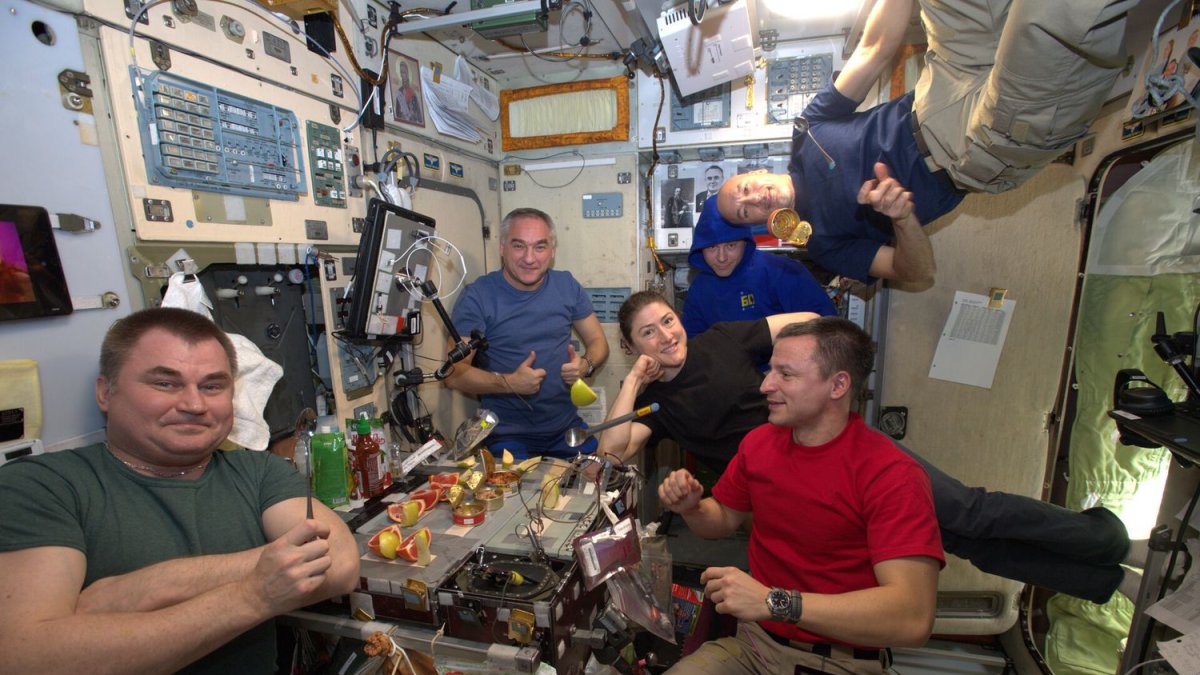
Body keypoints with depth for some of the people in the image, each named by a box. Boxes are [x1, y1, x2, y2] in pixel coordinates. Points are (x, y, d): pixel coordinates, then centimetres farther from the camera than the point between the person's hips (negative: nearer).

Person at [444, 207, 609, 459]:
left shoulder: (567, 285, 3)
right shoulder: (477, 296, -10)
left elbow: (598, 341, 10)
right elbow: (454, 374, -12)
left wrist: (586, 364, -12)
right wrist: (509, 383, -26)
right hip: (508, 436, -4)